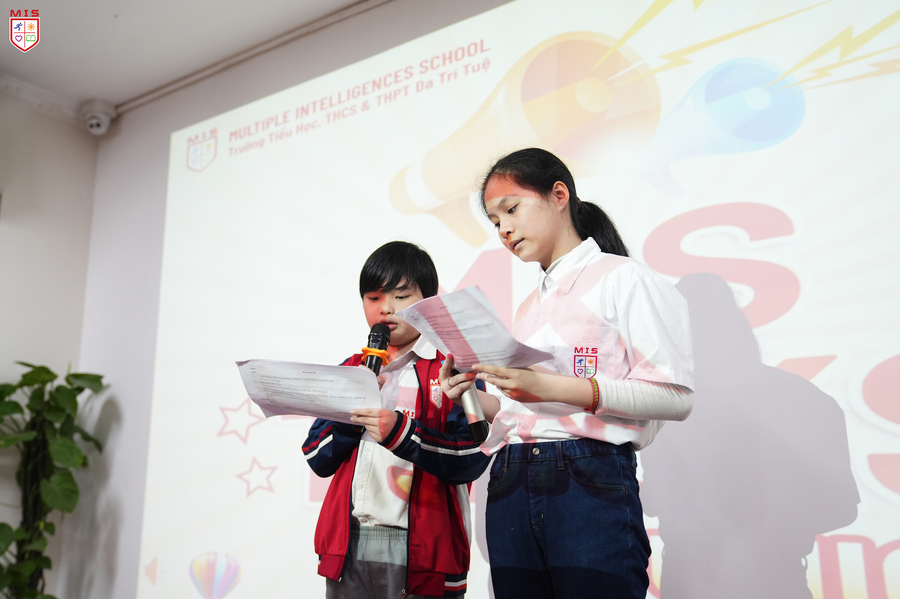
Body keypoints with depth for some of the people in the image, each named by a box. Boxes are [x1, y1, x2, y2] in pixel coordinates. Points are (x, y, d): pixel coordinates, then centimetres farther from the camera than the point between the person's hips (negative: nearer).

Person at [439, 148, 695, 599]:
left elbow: (675, 396, -10)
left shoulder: (621, 277, 1)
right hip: (510, 489, 6)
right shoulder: (528, 308, 21)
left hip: (589, 480, -6)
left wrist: (551, 386, -17)